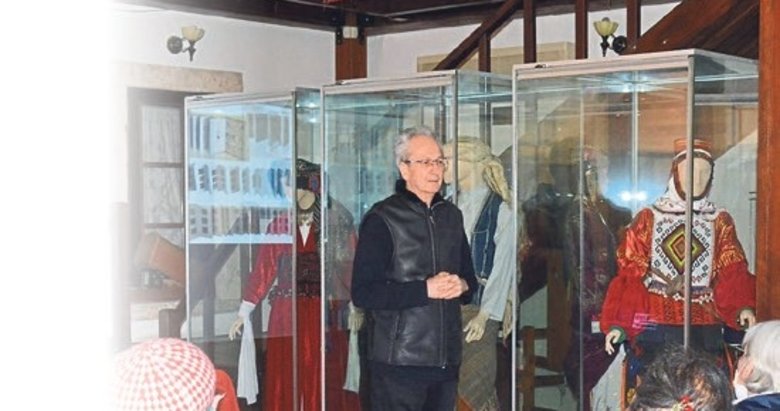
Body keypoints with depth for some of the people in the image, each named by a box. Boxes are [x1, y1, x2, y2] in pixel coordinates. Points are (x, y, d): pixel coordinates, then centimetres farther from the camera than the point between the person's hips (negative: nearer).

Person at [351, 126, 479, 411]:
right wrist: (426, 289, -18)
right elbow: (362, 292, -14)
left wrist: (462, 286, -1)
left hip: (447, 360, 7)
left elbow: (470, 278, 23)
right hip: (399, 363, -6)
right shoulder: (382, 219, -7)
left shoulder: (451, 215, 14)